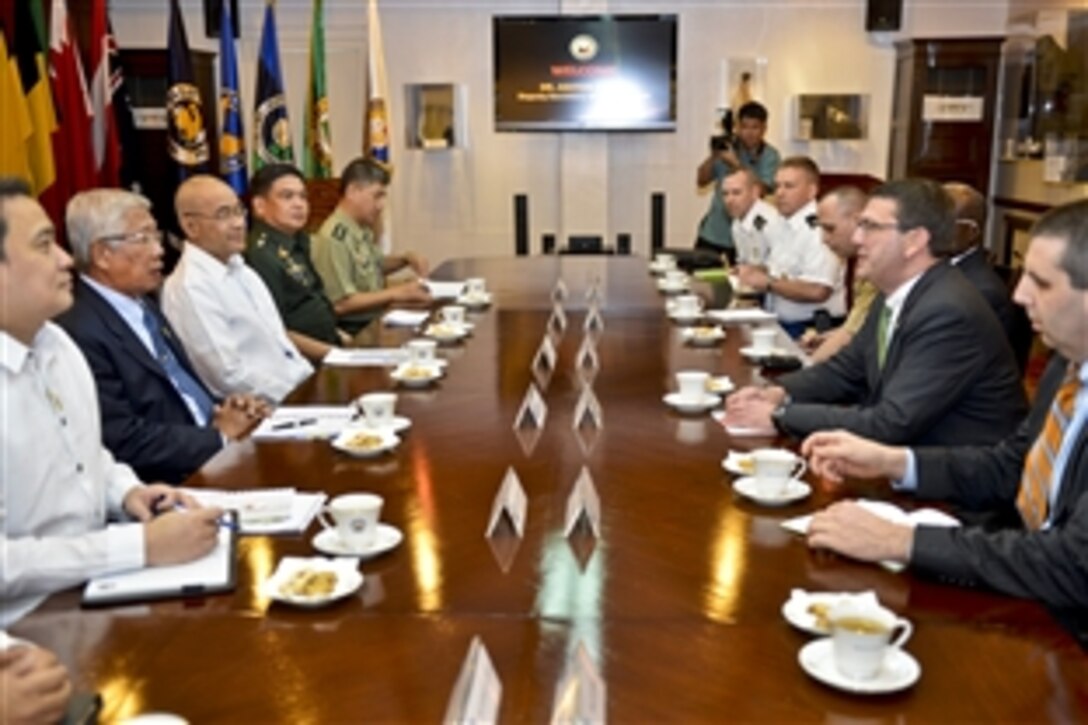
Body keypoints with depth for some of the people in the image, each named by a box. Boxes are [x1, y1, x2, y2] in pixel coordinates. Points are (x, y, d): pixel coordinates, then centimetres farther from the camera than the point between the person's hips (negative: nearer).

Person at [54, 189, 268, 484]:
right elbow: (125, 442, -20)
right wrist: (220, 436, -14)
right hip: (173, 484, -9)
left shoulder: (141, 304, 12)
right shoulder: (80, 332, -17)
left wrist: (224, 411, -2)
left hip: (215, 456, 9)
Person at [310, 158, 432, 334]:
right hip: (352, 331, -9)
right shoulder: (334, 238, -17)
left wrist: (405, 259, 10)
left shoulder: (362, 230, 10)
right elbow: (340, 304, -21)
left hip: (376, 320, 9)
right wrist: (396, 293, -20)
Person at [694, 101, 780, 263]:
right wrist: (713, 156, -17)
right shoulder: (726, 147, 1)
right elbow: (701, 181, -1)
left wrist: (735, 164, -26)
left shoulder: (770, 156, -6)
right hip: (713, 232, 2)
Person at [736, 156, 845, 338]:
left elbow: (817, 291, -26)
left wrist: (769, 283, -16)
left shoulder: (818, 229, -17)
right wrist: (757, 271, 11)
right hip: (782, 325, 10)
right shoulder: (789, 226, 15)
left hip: (809, 330, -10)